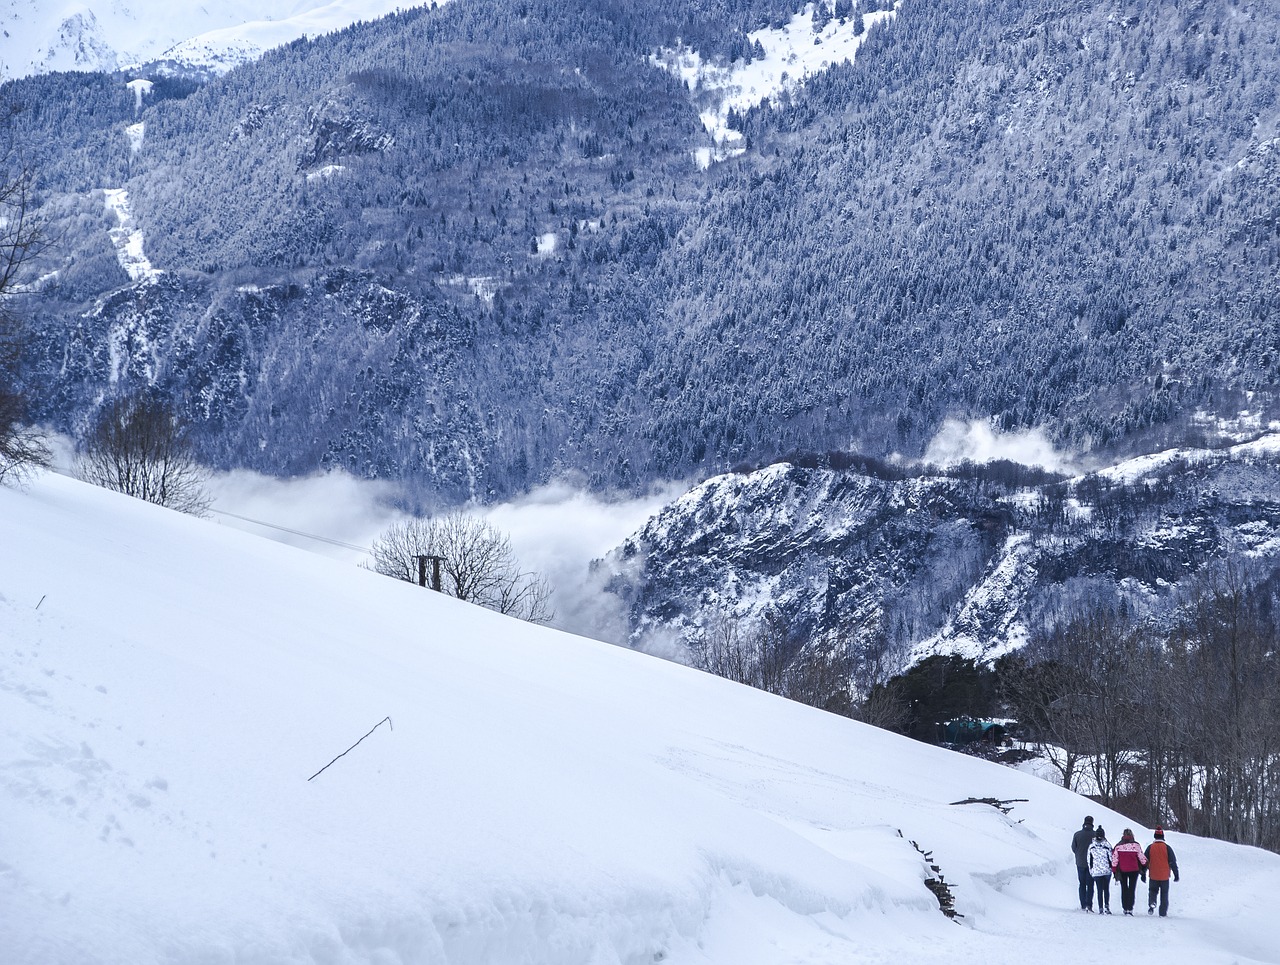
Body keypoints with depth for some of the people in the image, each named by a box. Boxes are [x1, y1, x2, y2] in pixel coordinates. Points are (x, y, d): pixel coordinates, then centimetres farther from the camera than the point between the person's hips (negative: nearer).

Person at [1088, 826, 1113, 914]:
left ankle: (1100, 908, 2)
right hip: (1107, 871, -1)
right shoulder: (1107, 846, -9)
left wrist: (1091, 870, 15)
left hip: (1096, 872, 1)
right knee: (1106, 889, 13)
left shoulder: (1091, 847, -2)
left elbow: (1089, 860, 4)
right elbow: (1111, 859, -4)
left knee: (1099, 890, 6)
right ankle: (1107, 906, 4)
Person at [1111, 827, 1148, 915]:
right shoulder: (1136, 845, -6)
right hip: (1134, 870, -1)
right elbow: (1142, 858, 0)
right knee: (1132, 889, 3)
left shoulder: (1118, 846, -4)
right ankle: (1130, 908, -6)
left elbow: (1114, 860, -1)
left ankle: (1125, 908, 13)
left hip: (1122, 871, 1)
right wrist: (1144, 869, 14)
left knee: (1124, 889, 13)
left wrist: (1115, 871, 7)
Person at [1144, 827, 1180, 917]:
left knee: (1153, 891, 16)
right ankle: (1163, 913, 9)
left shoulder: (1150, 847, -2)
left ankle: (1152, 903, -13)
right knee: (1164, 894, 10)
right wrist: (1176, 874, 5)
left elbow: (1145, 861, 3)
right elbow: (1173, 862, -3)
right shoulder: (1167, 848, -5)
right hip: (1164, 876, -1)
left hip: (1153, 876, 1)